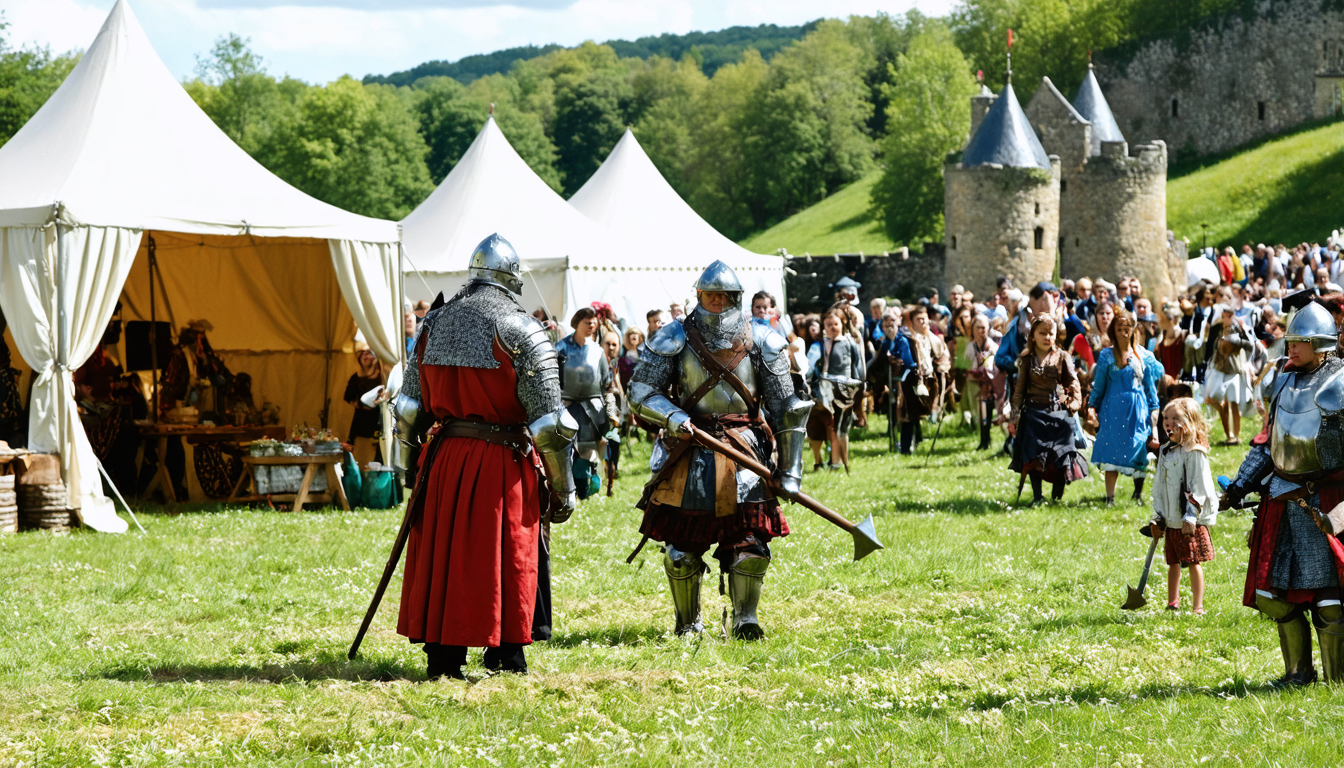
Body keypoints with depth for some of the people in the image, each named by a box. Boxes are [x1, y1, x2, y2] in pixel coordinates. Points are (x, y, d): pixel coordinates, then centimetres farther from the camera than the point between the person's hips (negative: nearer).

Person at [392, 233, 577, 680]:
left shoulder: (434, 324, 8)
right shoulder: (521, 331, -7)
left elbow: (409, 407, 12)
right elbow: (548, 421, -9)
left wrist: (409, 466, 22)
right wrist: (562, 489, -4)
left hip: (444, 459, 4)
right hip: (503, 464, -4)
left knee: (443, 559, 10)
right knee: (508, 560, 4)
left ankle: (443, 658, 14)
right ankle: (505, 660, 7)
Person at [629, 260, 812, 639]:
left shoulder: (760, 343, 2)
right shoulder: (676, 339, 0)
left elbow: (785, 408, 4)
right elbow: (641, 392, 1)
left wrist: (789, 469, -1)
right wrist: (671, 416, -19)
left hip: (745, 450, 0)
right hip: (690, 449, 0)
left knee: (750, 537, -8)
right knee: (682, 543, 1)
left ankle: (744, 618, 5)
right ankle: (688, 621, 18)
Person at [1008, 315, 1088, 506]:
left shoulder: (1062, 357, 4)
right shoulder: (1027, 359, 3)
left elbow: (1074, 383, 9)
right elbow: (1020, 389, 5)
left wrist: (1075, 402, -7)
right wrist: (1014, 416, 2)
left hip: (1059, 413, 0)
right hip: (1034, 413, 0)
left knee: (1061, 455, -2)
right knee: (1034, 454, -4)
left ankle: (1057, 496, 10)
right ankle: (1037, 496, 5)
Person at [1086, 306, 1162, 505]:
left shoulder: (1144, 356, 8)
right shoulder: (1106, 356, 4)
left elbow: (1151, 386, 12)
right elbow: (1098, 386, 7)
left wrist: (1154, 409, 6)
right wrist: (1091, 407, -2)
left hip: (1138, 410, 1)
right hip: (1113, 410, -1)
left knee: (1138, 453, 1)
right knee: (1112, 455, -6)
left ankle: (1138, 494, 16)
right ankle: (1110, 498, -3)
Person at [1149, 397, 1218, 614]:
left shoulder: (1194, 453, -11)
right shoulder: (1166, 451, 12)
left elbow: (1198, 488, -15)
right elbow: (1159, 487, 18)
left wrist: (1191, 517, -19)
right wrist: (1158, 518, 15)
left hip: (1190, 521, -7)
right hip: (1171, 520, 7)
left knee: (1193, 562, -2)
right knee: (1173, 562, 12)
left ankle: (1197, 607, 4)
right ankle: (1172, 604, 20)